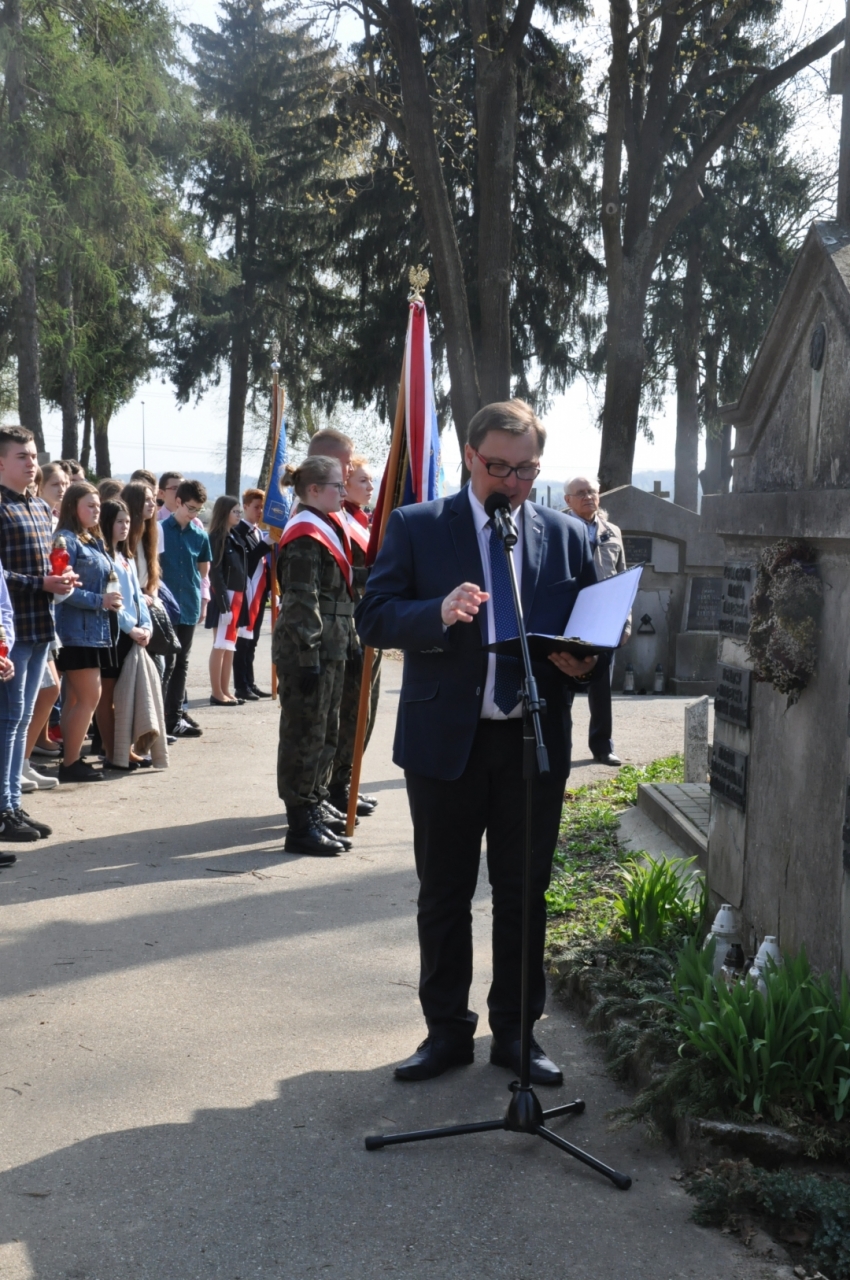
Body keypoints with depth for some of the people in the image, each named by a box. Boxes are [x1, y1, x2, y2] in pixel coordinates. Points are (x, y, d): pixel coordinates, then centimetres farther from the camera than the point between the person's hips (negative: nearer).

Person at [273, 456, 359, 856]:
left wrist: (347, 640, 20)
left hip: (330, 648, 10)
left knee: (326, 732, 18)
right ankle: (300, 825, 0)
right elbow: (301, 603, -21)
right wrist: (308, 656, -23)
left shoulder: (327, 529, 16)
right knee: (305, 735, -5)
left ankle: (315, 805, 30)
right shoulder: (305, 537, -16)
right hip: (306, 650, -10)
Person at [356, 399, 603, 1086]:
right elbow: (373, 617, -6)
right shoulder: (416, 526, 1)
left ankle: (515, 1030, 25)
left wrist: (583, 664, -11)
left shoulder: (568, 537, 7)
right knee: (444, 893, 10)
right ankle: (447, 1029, 24)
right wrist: (440, 613, -24)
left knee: (525, 894, 10)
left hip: (535, 742, 2)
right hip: (445, 740, -1)